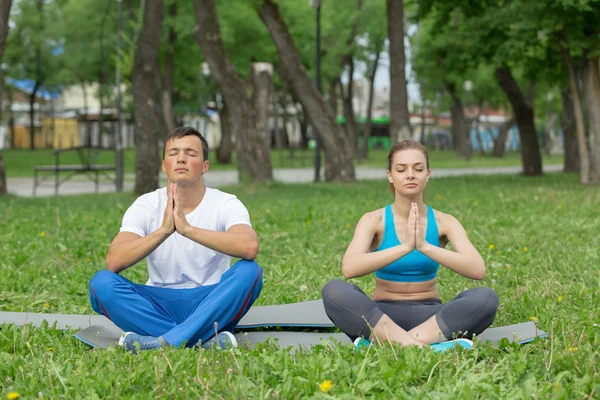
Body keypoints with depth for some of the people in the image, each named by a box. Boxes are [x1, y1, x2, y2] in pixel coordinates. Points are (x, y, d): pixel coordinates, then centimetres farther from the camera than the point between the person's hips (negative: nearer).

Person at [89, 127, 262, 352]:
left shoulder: (226, 204, -5)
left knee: (249, 271, -30)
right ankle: (207, 341, -31)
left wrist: (187, 229, -35)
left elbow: (249, 247, -28)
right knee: (101, 282, -25)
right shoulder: (146, 205, -1)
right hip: (159, 305, 2)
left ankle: (166, 342, -35)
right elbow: (114, 262, -18)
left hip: (210, 305, -1)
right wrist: (163, 230, -31)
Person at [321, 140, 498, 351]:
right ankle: (431, 345, -41)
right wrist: (404, 247, -35)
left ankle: (382, 342, -35)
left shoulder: (443, 222, 0)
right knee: (334, 291, -30)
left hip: (430, 316, 1)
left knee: (486, 298, -27)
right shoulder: (374, 220, -4)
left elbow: (478, 270, -18)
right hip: (381, 316, -1)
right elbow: (349, 268, -24)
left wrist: (426, 247, -31)